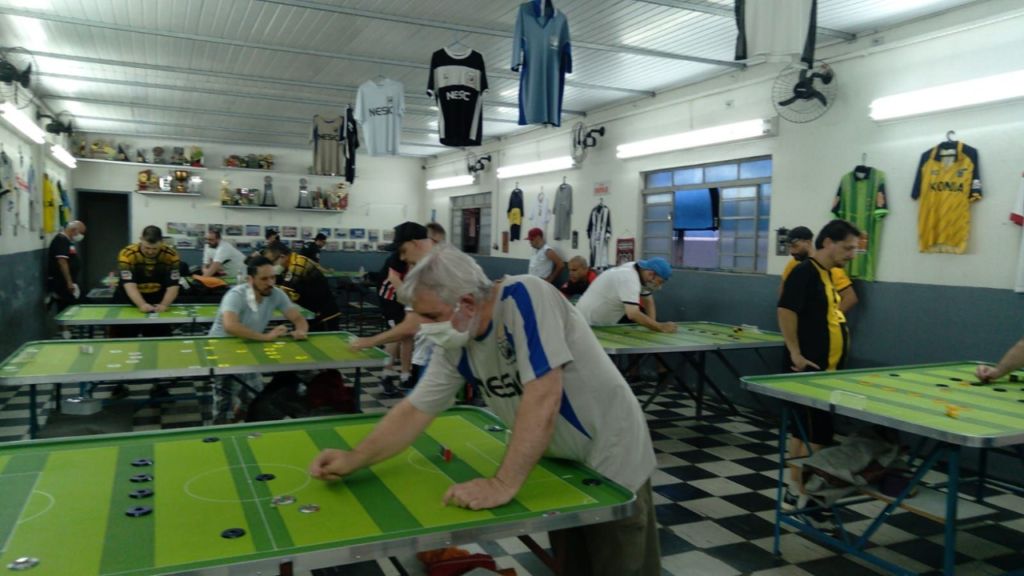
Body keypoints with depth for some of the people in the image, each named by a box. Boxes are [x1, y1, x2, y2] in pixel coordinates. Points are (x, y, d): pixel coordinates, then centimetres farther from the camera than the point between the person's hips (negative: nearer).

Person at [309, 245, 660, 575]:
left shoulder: (524, 297, -29)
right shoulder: (456, 345, -8)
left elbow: (543, 397, -36)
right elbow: (415, 410, 0)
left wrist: (503, 484, -35)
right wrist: (354, 458, -9)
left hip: (610, 461, -6)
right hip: (563, 465, 6)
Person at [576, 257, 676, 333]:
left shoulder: (641, 272, -3)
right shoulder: (629, 279, -30)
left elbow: (648, 302, 4)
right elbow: (633, 314, -39)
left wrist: (652, 325, -10)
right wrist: (660, 327, -33)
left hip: (607, 321, 9)